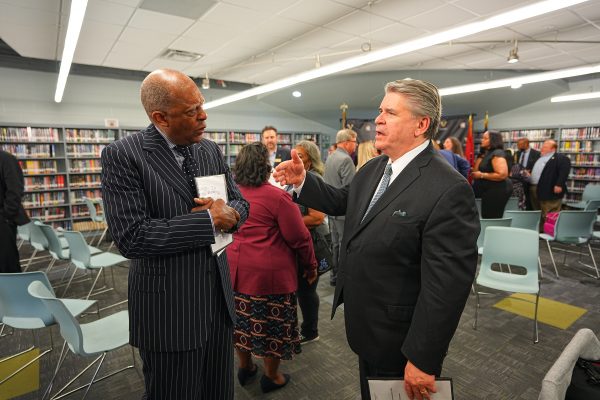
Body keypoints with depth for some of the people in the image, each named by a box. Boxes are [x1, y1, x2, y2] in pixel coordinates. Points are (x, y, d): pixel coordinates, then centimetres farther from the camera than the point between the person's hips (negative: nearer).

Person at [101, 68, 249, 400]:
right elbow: (131, 238, -21)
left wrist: (229, 213, -13)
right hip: (169, 308, -5)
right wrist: (209, 219, -21)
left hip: (219, 295, 5)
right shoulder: (122, 156, -14)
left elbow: (240, 203, 11)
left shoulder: (211, 150, 4)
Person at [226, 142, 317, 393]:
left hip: (236, 269, 6)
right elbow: (299, 238, -13)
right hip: (269, 273, -6)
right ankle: (271, 377, 31)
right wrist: (311, 265, 1)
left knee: (241, 320, 20)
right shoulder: (277, 197, -16)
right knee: (271, 324, 12)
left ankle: (245, 368, 42)